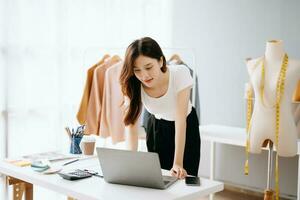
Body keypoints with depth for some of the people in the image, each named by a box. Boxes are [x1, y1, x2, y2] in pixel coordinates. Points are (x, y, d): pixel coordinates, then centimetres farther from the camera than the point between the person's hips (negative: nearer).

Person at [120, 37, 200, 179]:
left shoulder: (180, 73, -31)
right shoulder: (133, 85, -23)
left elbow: (180, 121, -33)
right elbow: (132, 123, -25)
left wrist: (178, 163, -38)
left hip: (186, 128, -2)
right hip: (156, 127, 2)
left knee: (183, 177, -3)